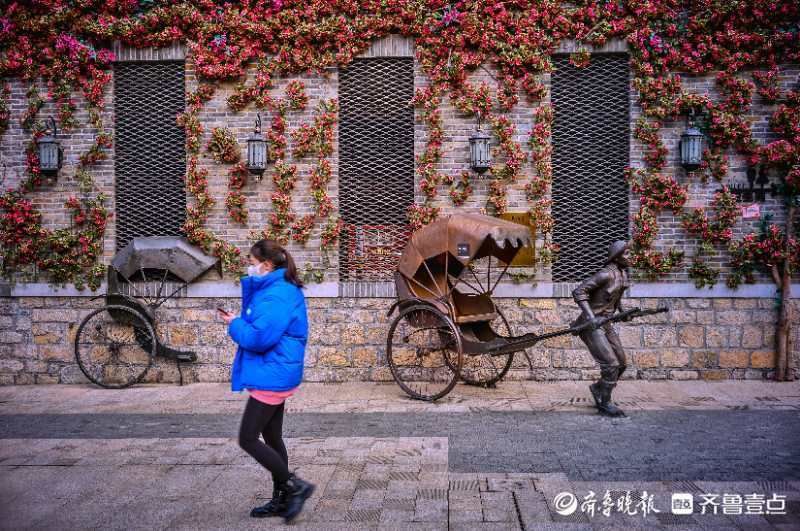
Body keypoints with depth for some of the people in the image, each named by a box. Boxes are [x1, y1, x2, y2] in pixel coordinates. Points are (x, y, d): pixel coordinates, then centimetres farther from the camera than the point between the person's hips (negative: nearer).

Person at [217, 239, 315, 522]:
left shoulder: (277, 295, -21)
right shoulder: (275, 289, 12)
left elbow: (259, 337, -25)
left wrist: (235, 324, -10)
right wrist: (238, 321, -1)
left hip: (271, 377, -10)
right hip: (275, 376, 10)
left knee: (248, 439, -2)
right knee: (272, 438, 16)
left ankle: (295, 486, 5)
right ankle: (281, 500, 27)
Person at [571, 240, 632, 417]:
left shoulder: (622, 274, 7)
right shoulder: (606, 274, -19)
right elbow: (579, 291, -23)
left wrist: (622, 311, 13)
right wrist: (590, 316, -29)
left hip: (605, 324, 9)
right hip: (591, 325, -9)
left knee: (621, 363, 12)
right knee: (610, 364, -10)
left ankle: (598, 388, 32)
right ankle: (605, 403, 6)